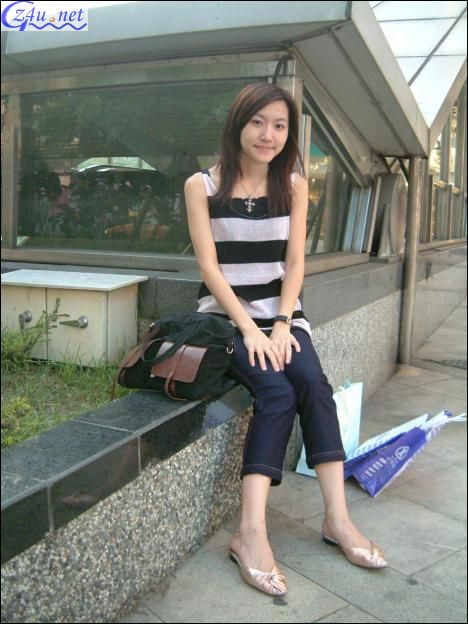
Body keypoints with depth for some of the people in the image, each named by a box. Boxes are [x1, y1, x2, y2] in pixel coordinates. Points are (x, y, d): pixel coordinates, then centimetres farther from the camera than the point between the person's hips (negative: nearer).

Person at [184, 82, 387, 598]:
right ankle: (252, 531, -25)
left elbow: (294, 262, 3)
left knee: (313, 383, -24)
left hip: (280, 310, 3)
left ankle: (337, 516, -17)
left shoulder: (293, 184, 7)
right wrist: (250, 328, -17)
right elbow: (209, 266, -8)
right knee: (277, 391, -26)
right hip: (225, 311, -3)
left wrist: (282, 323, -11)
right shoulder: (202, 186, -2)